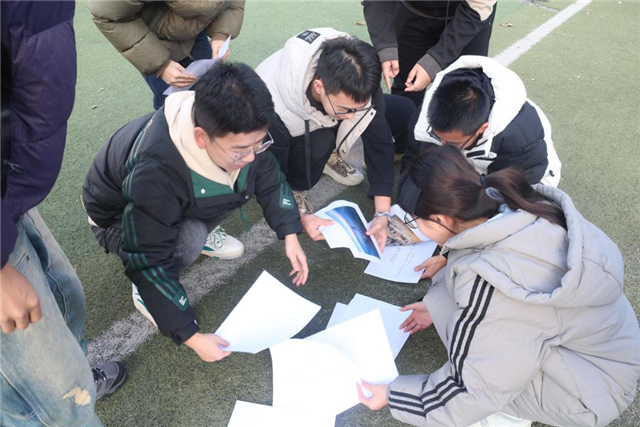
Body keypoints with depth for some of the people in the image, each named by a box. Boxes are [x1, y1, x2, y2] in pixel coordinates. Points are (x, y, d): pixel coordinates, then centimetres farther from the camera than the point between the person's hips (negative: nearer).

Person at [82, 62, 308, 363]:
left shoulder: (238, 133, -26)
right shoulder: (155, 172, -43)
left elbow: (269, 177, -7)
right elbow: (149, 262, -35)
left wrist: (290, 235, -15)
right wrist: (191, 336, -30)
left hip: (186, 205, 6)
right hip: (118, 218, -5)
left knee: (247, 182, -15)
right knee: (187, 241, -36)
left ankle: (195, 232, 8)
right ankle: (143, 292, -5)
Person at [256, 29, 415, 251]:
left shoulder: (358, 85, -31)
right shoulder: (273, 111, -42)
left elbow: (379, 142, -26)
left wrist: (382, 213, -30)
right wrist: (301, 216, -29)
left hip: (324, 118, 4)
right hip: (289, 135, -4)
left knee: (402, 111, -12)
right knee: (319, 144, -41)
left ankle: (329, 154, 3)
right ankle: (294, 188, -9)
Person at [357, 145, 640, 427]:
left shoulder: (491, 286, -36)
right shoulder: (517, 208, -15)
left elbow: (472, 394, -21)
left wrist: (392, 396, -8)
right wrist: (434, 303, 14)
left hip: (593, 391, -7)